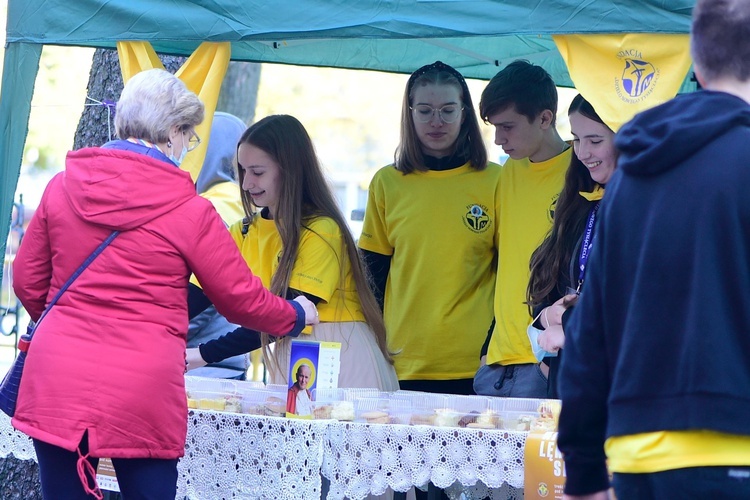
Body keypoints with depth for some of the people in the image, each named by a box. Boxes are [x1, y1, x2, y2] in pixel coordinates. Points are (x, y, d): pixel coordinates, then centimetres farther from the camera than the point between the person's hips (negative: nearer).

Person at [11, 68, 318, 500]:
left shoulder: (63, 188, 6)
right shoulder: (190, 212, -5)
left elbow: (28, 280, 14)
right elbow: (241, 298, 5)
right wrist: (296, 317, 25)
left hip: (56, 380, 3)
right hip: (139, 393, -3)